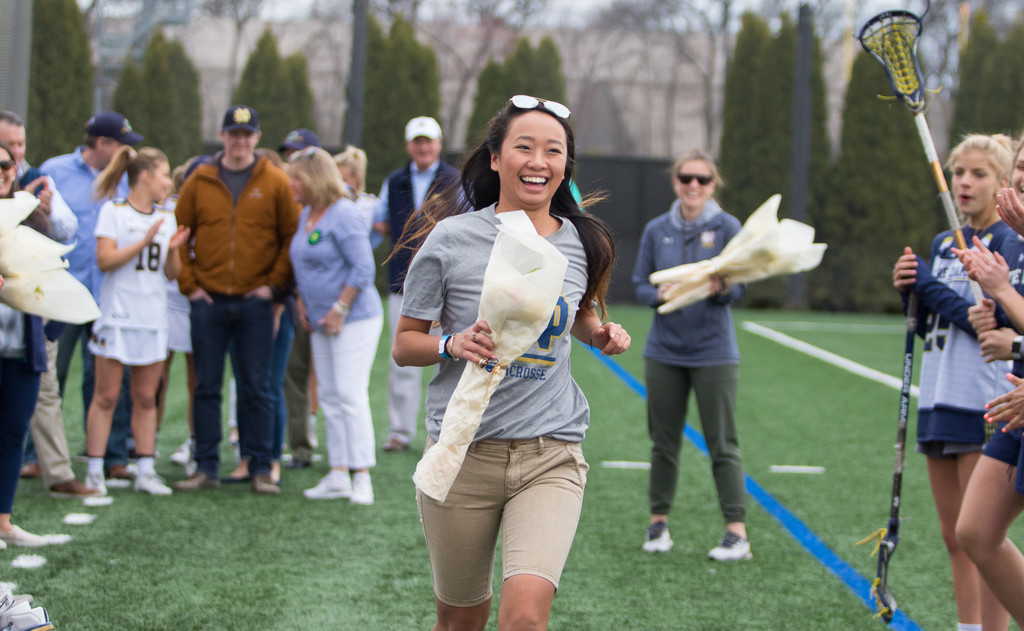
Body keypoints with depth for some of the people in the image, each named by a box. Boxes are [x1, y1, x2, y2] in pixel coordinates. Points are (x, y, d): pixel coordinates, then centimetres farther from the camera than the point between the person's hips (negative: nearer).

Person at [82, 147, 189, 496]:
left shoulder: (166, 218, 13)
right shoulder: (113, 212, -2)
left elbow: (172, 273, 12)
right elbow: (104, 260, -12)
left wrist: (173, 250, -8)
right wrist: (144, 242, -19)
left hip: (153, 319, 5)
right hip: (117, 315, -5)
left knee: (146, 398, 7)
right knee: (106, 396, -3)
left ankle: (145, 471, 11)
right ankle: (94, 472, 2)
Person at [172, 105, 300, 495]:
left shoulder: (275, 183, 2)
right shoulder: (199, 181, 6)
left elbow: (293, 237, 3)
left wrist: (275, 283, -4)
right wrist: (188, 283, 2)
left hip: (255, 302, -1)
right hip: (208, 301, 1)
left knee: (257, 389, 2)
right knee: (206, 388, 5)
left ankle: (260, 468, 9)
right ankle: (206, 468, 12)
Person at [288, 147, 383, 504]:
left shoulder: (344, 216, -15)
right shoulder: (306, 215, 14)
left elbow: (363, 268, -19)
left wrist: (339, 309, -18)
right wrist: (301, 301, 13)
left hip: (355, 319, -10)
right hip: (321, 323, 10)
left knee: (351, 394, -12)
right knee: (329, 396, 9)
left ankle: (362, 478, -9)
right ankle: (338, 476, 13)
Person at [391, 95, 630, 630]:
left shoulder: (582, 244, 3)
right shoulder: (452, 240, -6)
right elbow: (403, 346, 0)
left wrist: (600, 334, 3)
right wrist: (453, 344, -20)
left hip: (550, 454, 1)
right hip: (463, 453, -1)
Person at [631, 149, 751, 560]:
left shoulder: (727, 227, -2)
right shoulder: (656, 230, 7)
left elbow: (739, 287, -6)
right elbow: (639, 283, 8)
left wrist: (722, 288, -29)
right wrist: (659, 295, -14)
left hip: (714, 352, -3)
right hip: (664, 352, 3)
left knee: (722, 444, -3)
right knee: (664, 441, 8)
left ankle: (737, 532, -1)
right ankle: (658, 522, 20)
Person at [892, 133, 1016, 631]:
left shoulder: (1008, 244, -7)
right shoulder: (943, 244, 15)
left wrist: (932, 287, -12)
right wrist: (910, 291, 1)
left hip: (984, 407, -8)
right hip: (939, 402, 8)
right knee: (954, 538, 12)